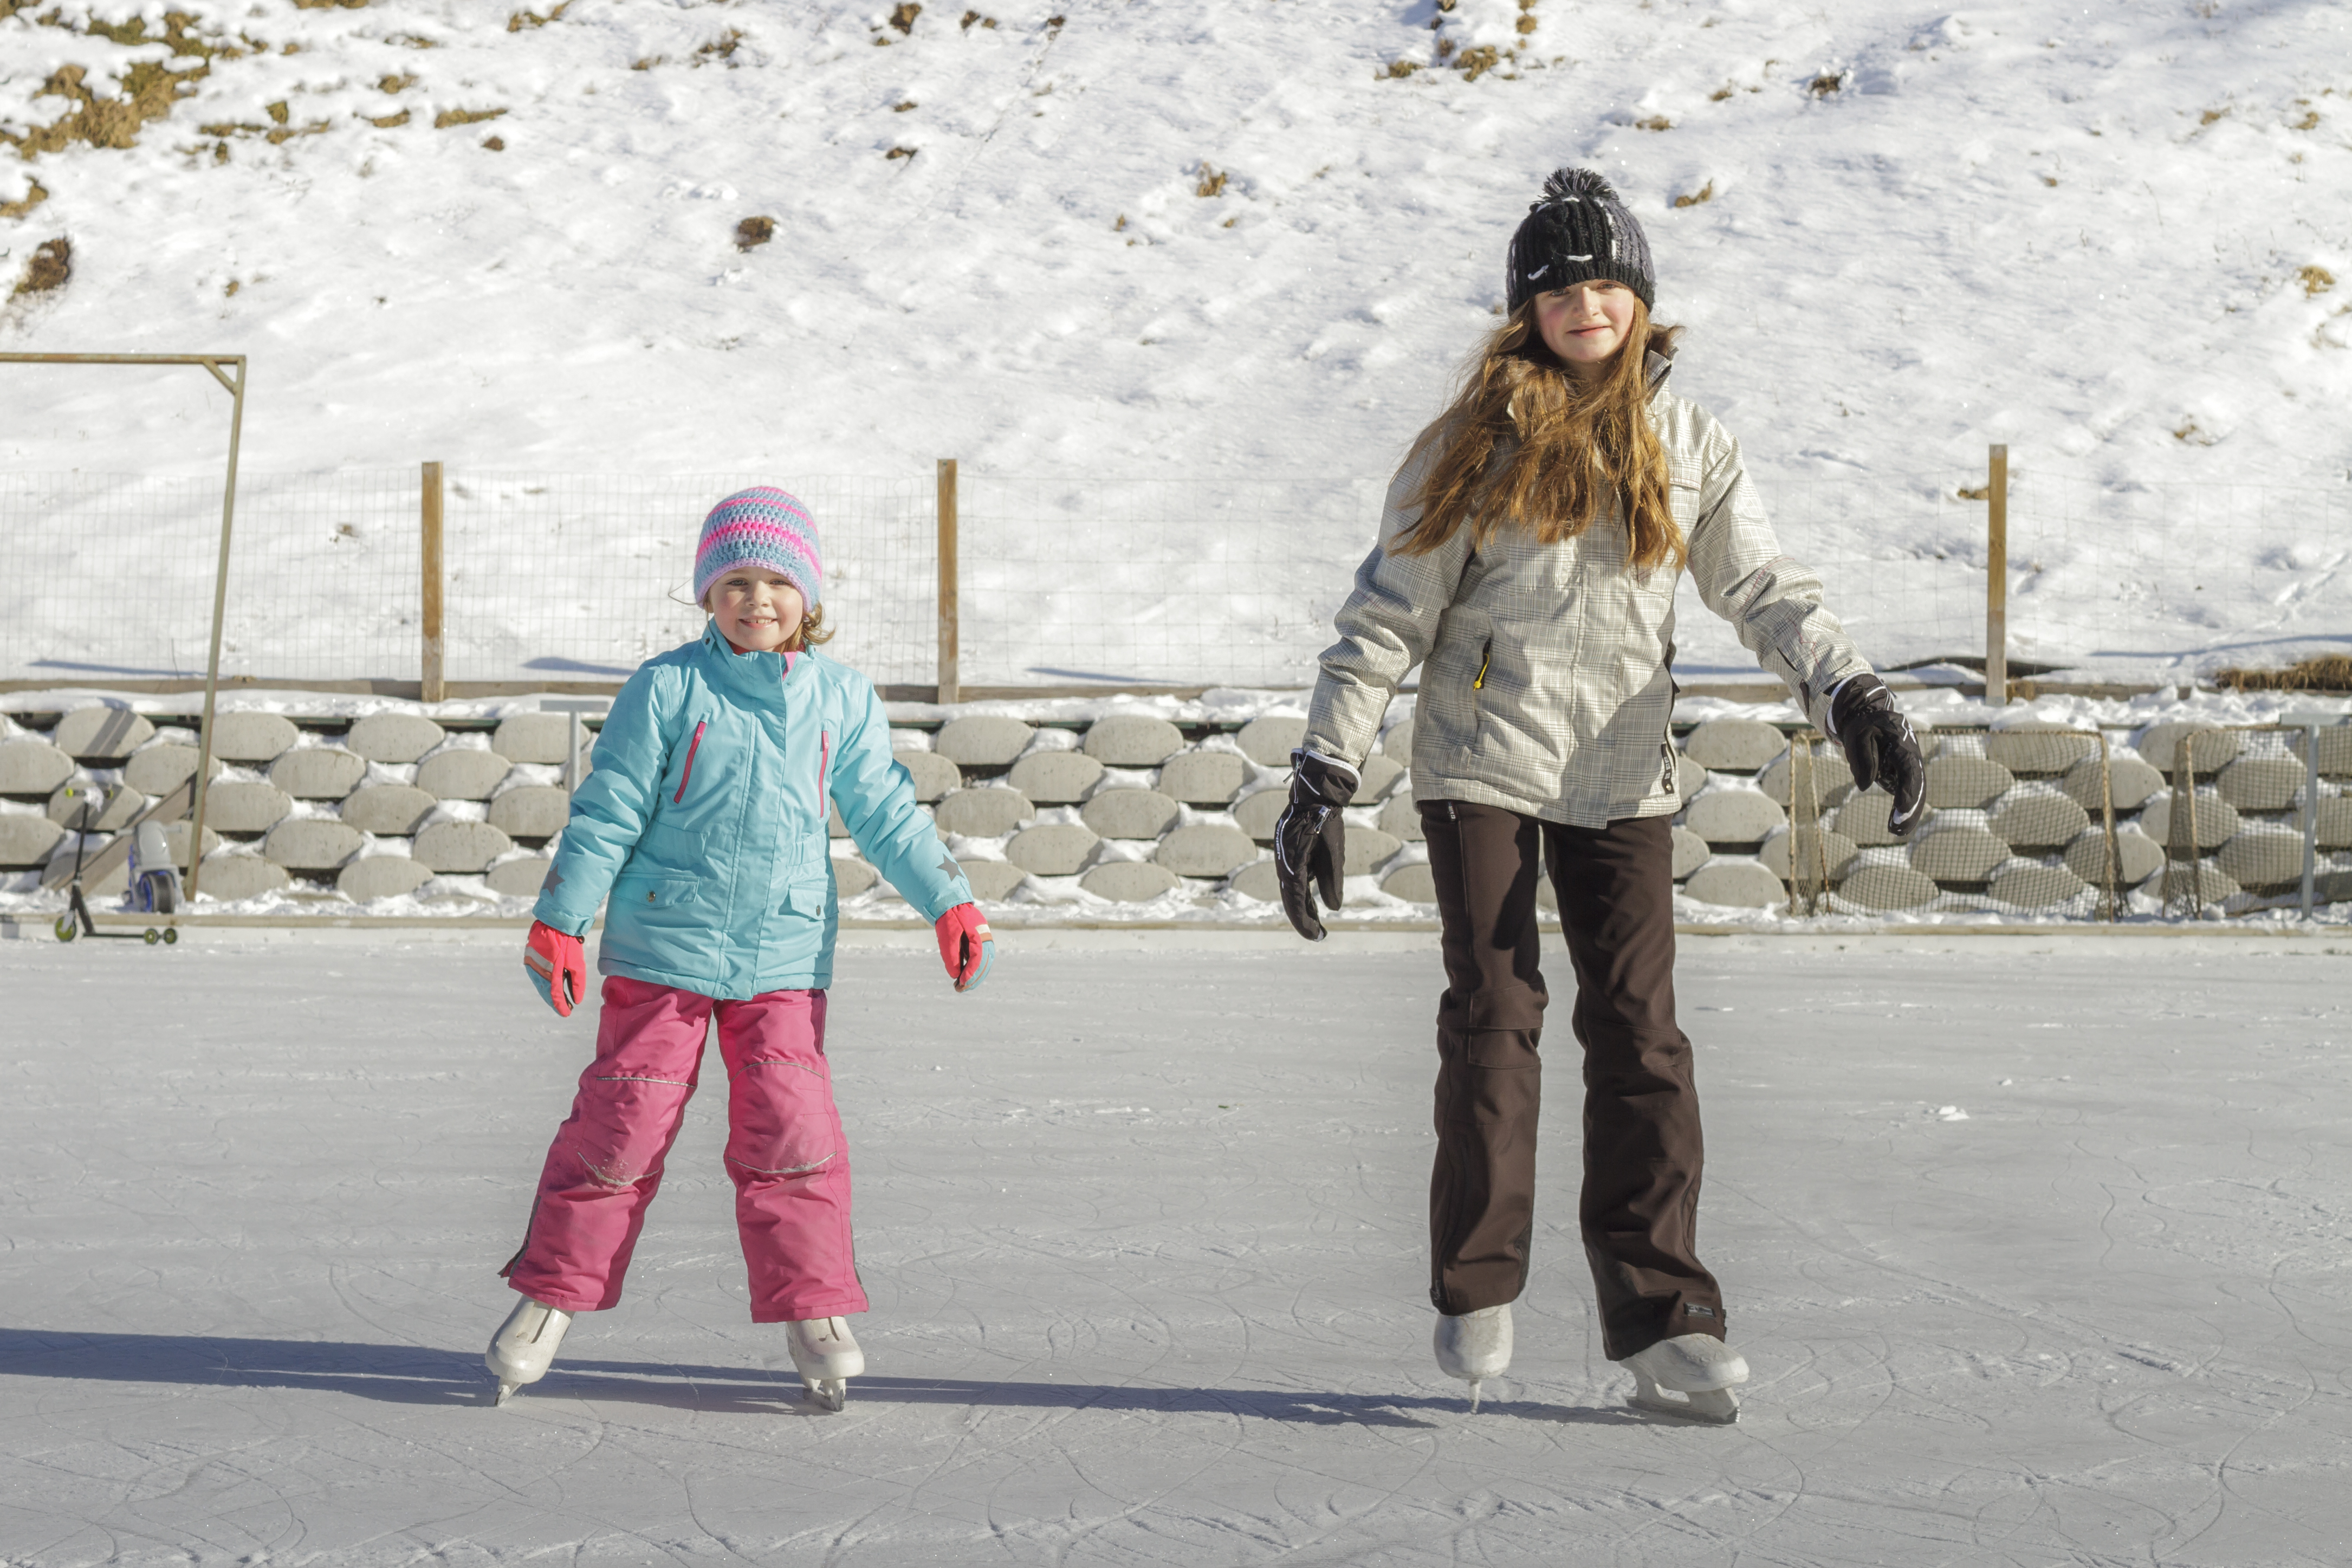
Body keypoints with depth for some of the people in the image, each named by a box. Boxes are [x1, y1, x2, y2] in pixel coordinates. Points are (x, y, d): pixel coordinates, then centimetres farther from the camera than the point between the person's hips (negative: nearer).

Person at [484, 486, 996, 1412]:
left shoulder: (841, 701, 5)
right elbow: (607, 811, -4)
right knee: (622, 1124, 1)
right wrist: (559, 920, -7)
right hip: (663, 947, -2)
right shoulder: (668, 688, -5)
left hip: (785, 957, 2)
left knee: (792, 1130, -5)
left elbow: (886, 816, 11)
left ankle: (813, 1310, 6)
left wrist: (950, 904, 2)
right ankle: (551, 1294, 14)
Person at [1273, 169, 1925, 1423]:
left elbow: (1766, 590, 2)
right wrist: (1323, 778, -5)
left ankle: (1660, 1320, 0)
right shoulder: (1478, 443, 0)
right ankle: (1477, 1295, 10)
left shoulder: (1687, 448, 8)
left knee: (1639, 1033, -3)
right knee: (1494, 1017, -4)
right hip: (1483, 765, -2)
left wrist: (1851, 699, -16)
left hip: (1621, 780, 2)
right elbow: (1389, 616, 1)